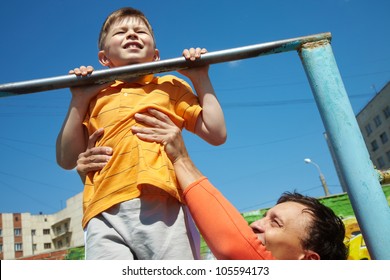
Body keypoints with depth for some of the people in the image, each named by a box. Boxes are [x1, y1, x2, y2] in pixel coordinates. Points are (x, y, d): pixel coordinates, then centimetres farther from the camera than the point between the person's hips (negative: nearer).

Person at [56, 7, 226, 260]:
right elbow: (67, 160, 16)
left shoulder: (171, 86, 21)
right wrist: (78, 101, 11)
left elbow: (217, 135, 13)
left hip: (164, 207, 0)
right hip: (106, 214, 1)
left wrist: (201, 80, 14)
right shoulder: (95, 96, 22)